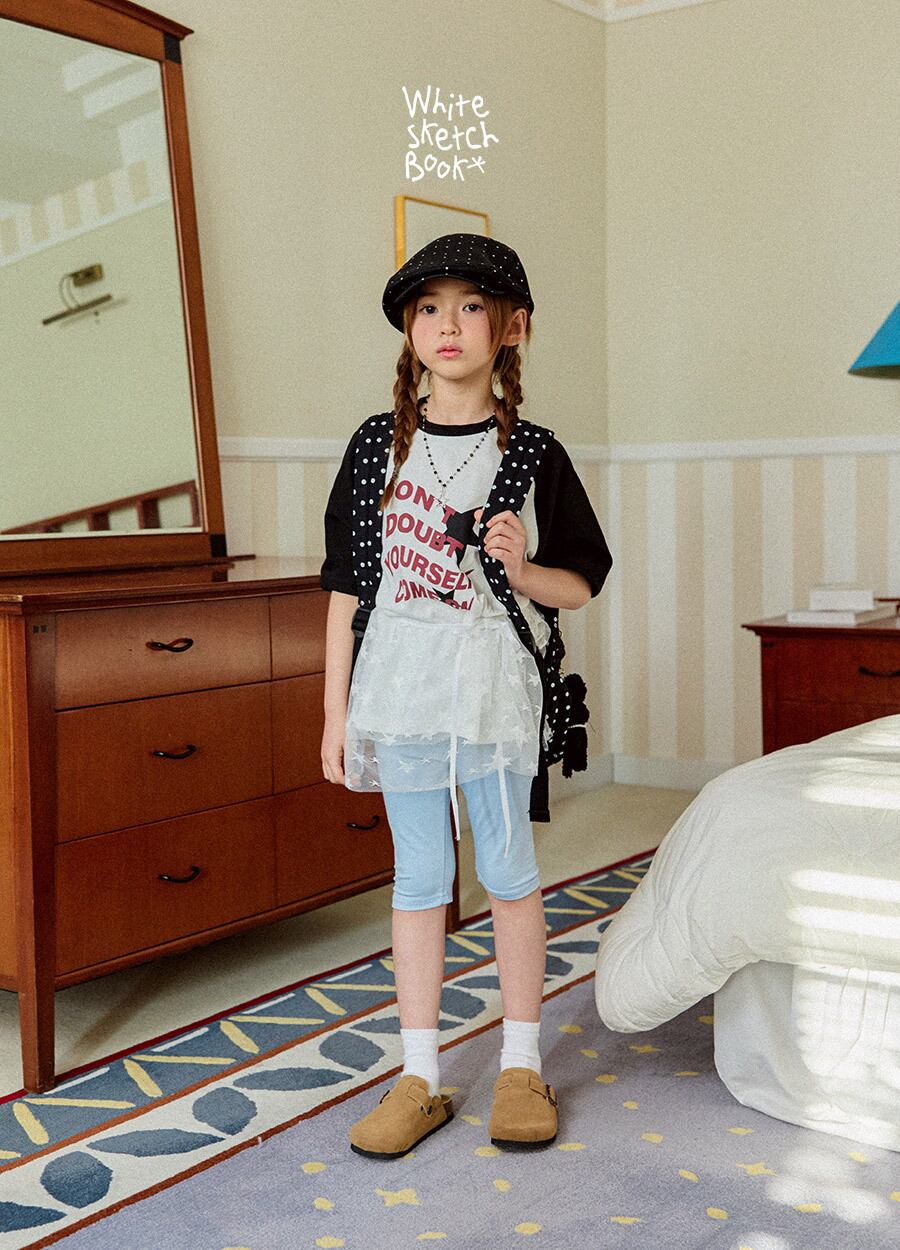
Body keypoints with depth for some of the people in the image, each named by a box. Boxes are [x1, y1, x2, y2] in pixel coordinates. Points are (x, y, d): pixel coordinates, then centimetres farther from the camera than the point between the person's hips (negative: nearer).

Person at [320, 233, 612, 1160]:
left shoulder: (532, 453, 0)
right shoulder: (377, 446, 4)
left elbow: (580, 586, 5)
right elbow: (347, 588, 5)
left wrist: (522, 570, -17)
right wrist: (336, 712, 4)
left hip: (498, 691, -1)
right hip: (399, 691, 2)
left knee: (508, 875, 8)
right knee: (418, 882, 8)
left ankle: (521, 1064, 25)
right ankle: (420, 1078, 20)